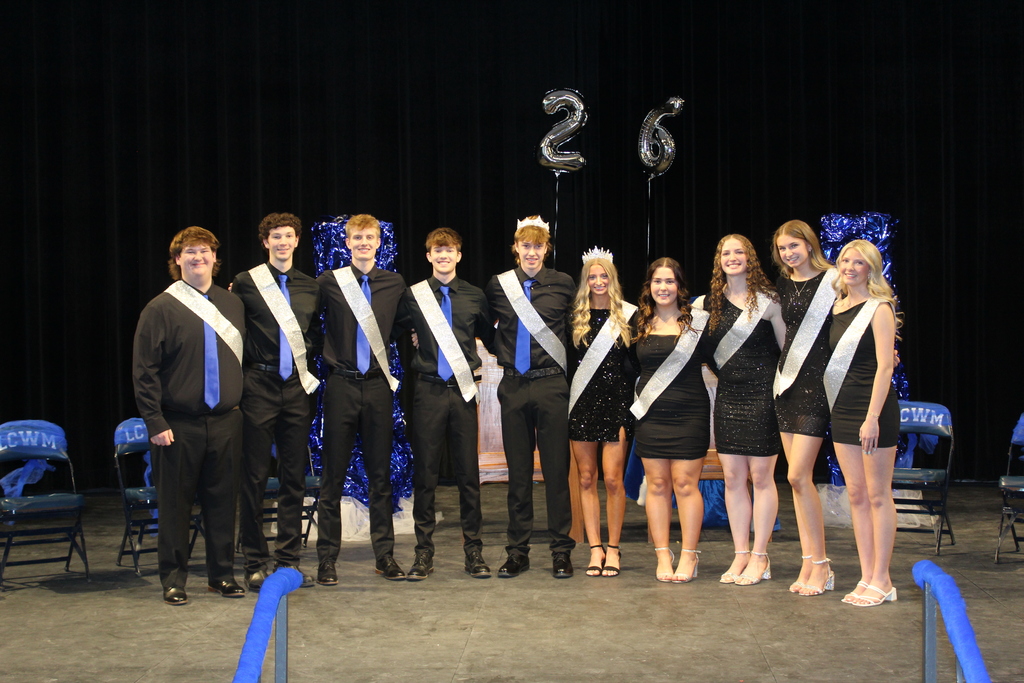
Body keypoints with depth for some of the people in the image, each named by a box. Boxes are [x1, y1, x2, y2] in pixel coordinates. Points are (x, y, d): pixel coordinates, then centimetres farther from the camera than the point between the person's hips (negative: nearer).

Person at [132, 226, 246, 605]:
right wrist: (155, 422, -10)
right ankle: (173, 579, 15)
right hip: (179, 424, -3)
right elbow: (144, 370, -6)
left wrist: (239, 404, 8)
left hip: (225, 421, 4)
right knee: (176, 503, 4)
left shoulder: (232, 304, 10)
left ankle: (222, 574, 20)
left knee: (223, 501, 8)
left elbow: (243, 357, 16)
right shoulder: (161, 308, -3)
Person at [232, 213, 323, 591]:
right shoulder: (246, 283, 0)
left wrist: (308, 355, 7)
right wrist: (246, 365, -5)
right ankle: (255, 563, 10)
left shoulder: (311, 287, 11)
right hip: (260, 386, -4)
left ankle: (289, 559, 16)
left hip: (296, 387, 4)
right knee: (255, 475, 0)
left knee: (294, 476, 7)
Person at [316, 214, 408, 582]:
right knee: (333, 475, 3)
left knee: (380, 474, 8)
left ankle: (384, 555, 17)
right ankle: (327, 557, 11)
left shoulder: (395, 284, 7)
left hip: (378, 386, 2)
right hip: (341, 386, -2)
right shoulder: (329, 282, 0)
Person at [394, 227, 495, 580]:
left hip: (463, 391, 1)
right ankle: (424, 553, 11)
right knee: (425, 474, 3)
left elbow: (489, 337, 16)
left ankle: (474, 551, 13)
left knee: (469, 472, 5)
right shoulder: (414, 296, 4)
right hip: (429, 391, -1)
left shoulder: (474, 296, 7)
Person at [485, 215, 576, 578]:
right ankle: (517, 551, 15)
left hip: (551, 384, -2)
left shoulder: (563, 283, 1)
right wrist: (501, 355, 15)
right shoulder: (498, 285, 5)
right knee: (518, 471, 8)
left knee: (557, 469, 1)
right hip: (513, 385, 2)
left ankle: (562, 551, 10)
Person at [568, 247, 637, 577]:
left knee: (613, 479, -3)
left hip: (616, 401, -2)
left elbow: (636, 362, 2)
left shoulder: (628, 315, 3)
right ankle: (595, 548, 11)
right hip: (582, 402, 2)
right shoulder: (576, 317, 7)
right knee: (586, 479, 4)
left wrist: (630, 407, -5)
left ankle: (613, 548, 9)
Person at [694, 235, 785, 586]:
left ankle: (760, 557, 9)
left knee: (761, 476, 0)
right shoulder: (708, 304, 8)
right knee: (732, 478, 6)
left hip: (762, 395, -4)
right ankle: (741, 555, 15)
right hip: (727, 396, 5)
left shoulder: (768, 301, -4)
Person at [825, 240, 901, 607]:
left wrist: (873, 417, -21)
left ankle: (882, 581, 6)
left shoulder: (879, 309, -8)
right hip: (842, 408, 7)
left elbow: (884, 366, -14)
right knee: (856, 495, 8)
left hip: (874, 408, -7)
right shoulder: (838, 308, 12)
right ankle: (866, 577, 14)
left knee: (878, 495, -1)